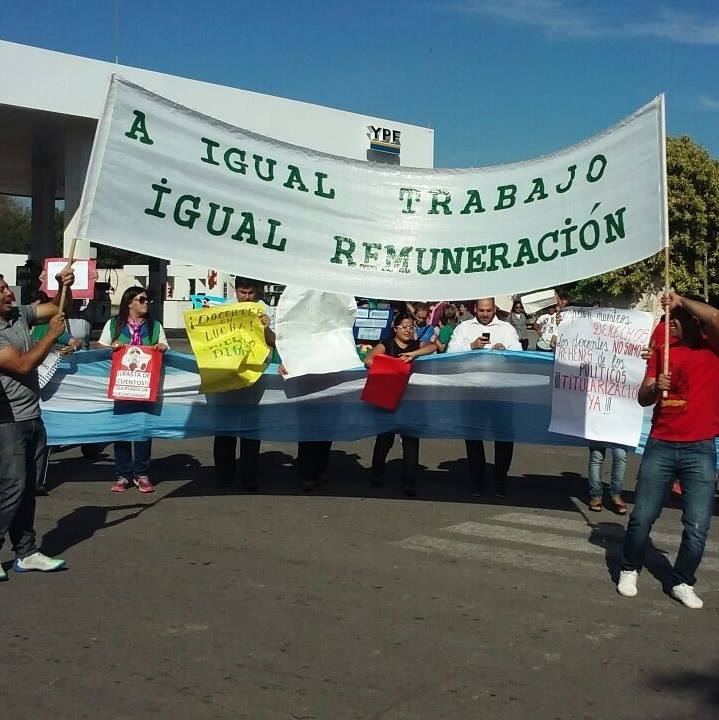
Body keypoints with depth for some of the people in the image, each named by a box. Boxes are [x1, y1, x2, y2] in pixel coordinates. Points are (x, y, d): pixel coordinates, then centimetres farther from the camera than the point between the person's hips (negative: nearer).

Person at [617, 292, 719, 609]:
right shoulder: (662, 353, 11)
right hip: (660, 446, 3)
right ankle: (629, 570, 25)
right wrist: (655, 387, -13)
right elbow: (643, 398, 8)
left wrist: (680, 301, -10)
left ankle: (682, 583, 17)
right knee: (642, 517, 5)